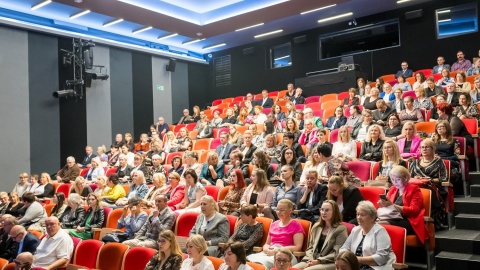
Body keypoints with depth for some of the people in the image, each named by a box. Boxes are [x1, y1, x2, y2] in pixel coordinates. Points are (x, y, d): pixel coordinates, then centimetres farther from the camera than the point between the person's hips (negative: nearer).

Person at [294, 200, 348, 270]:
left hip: (330, 263, -5)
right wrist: (310, 259, -5)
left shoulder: (341, 229, -1)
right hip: (313, 260, 6)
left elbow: (337, 253, -8)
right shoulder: (316, 227, 19)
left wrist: (318, 261, -16)